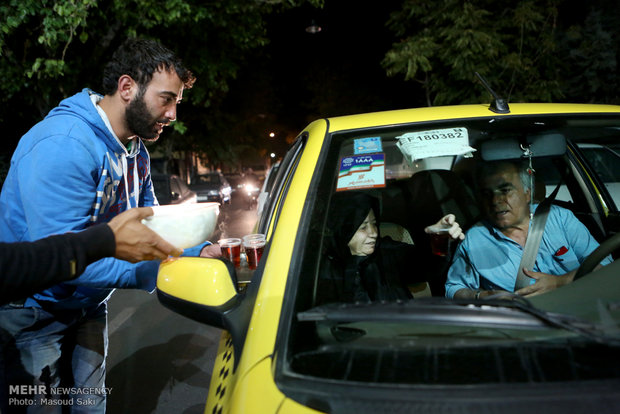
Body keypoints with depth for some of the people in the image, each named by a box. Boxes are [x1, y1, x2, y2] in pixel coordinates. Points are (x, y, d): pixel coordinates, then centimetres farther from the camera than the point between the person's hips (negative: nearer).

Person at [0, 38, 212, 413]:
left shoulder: (136, 151, 3)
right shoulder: (63, 145, -28)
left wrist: (201, 253, -11)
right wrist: (150, 273, -35)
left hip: (87, 308, 8)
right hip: (35, 313, -8)